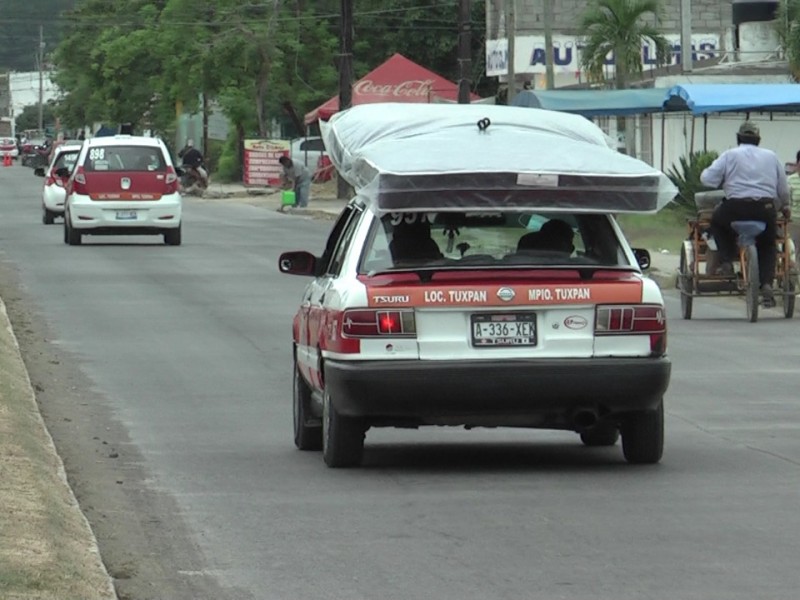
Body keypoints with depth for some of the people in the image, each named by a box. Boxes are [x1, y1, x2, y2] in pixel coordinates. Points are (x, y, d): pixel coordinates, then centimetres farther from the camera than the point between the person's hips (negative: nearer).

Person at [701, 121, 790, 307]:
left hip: (736, 208, -2)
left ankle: (726, 262, 14)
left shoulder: (730, 155, 6)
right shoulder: (771, 156, 15)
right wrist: (784, 206, 37)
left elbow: (708, 179, 0)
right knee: (767, 245, 23)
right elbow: (783, 188, 19)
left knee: (717, 221, 29)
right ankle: (766, 284, 3)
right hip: (766, 211, 2)